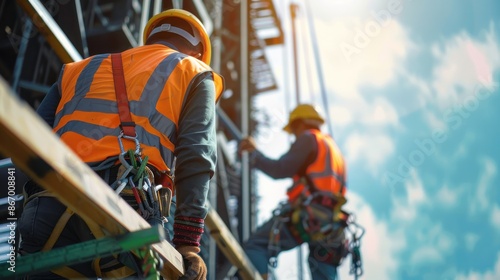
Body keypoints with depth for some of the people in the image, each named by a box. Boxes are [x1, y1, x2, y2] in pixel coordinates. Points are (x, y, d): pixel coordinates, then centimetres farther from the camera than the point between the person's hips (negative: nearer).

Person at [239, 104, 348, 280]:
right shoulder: (335, 149, 32)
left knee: (254, 248, -9)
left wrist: (254, 152, 4)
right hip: (331, 224, 8)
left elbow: (280, 170, -6)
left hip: (308, 214, -8)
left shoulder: (309, 138, 6)